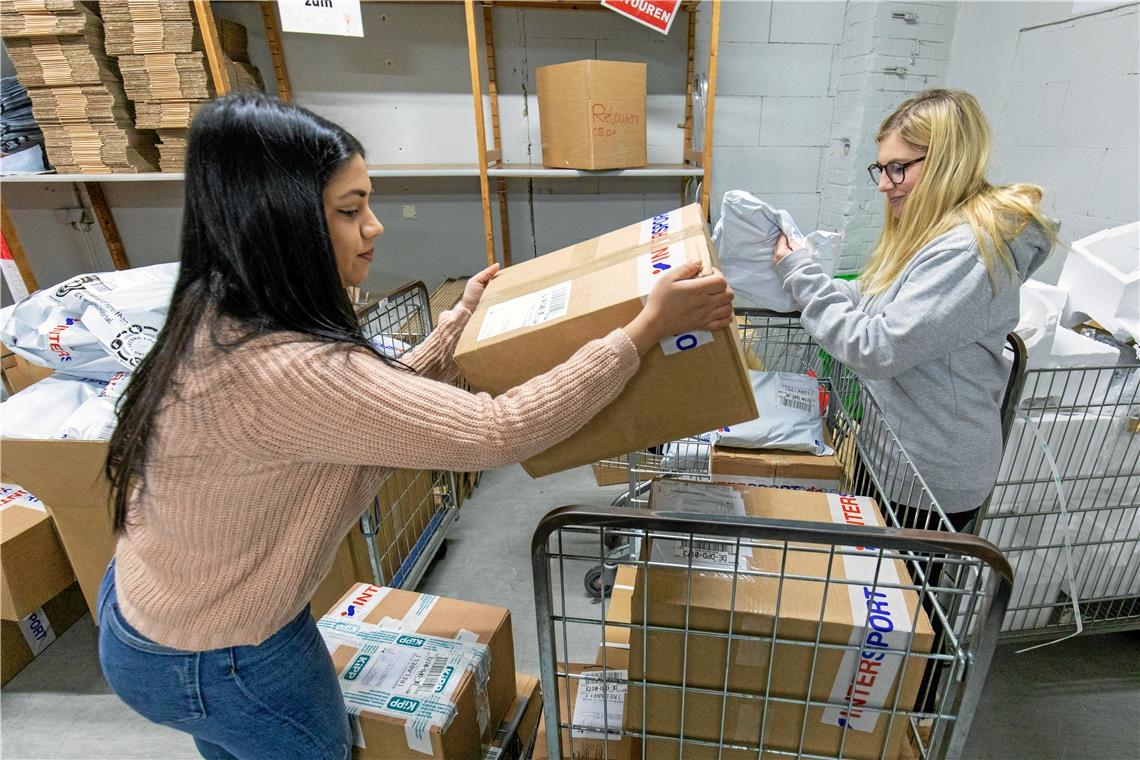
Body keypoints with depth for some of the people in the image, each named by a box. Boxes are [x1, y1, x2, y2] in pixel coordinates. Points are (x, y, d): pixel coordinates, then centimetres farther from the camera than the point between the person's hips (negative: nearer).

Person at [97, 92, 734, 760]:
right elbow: (497, 432, -39)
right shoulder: (284, 372, -39)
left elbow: (379, 400, -3)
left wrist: (461, 323, 1)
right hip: (213, 662, -7)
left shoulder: (225, 316, -9)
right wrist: (650, 325, -34)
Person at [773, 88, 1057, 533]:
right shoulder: (930, 230, 7)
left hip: (928, 478, -9)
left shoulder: (967, 250, -24)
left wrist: (800, 275, -23)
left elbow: (877, 349, -29)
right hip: (892, 448, 9)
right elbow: (871, 304, 8)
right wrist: (797, 270, -3)